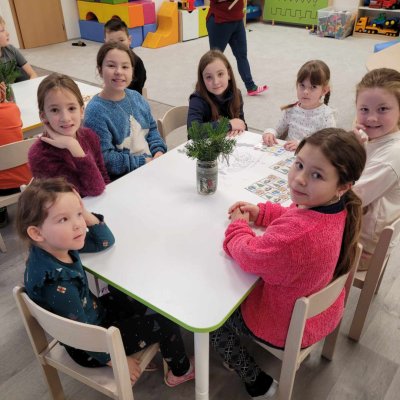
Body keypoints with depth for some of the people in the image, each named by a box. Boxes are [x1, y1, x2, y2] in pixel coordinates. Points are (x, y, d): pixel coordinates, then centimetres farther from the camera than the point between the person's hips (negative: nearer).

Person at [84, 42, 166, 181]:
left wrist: (159, 151, -1)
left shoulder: (136, 97, 8)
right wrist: (143, 162, -16)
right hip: (122, 179, -7)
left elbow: (152, 128, 17)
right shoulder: (95, 111, -14)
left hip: (152, 162, 7)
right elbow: (104, 158, -18)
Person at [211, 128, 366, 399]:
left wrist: (238, 226, -8)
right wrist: (260, 212, -3)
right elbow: (295, 216, 7)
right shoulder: (337, 208, -15)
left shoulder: (298, 234, -44)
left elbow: (251, 257, -26)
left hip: (289, 327, -8)